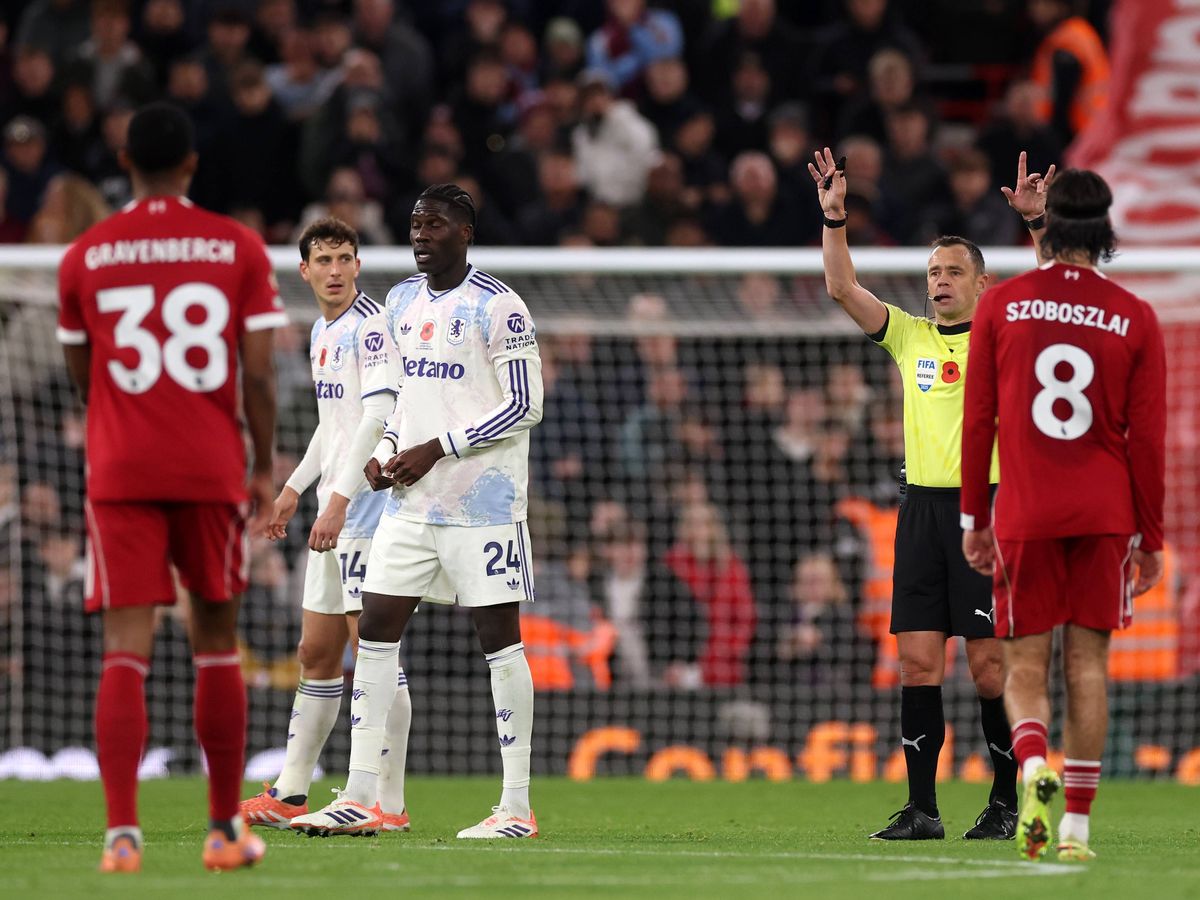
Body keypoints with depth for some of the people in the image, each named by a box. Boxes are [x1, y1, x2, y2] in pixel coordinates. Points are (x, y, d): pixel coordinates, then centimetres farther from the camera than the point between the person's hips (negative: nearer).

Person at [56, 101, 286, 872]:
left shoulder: (85, 256, 2)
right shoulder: (239, 249, -1)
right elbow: (258, 375, -4)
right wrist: (264, 469, 6)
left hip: (119, 472, 0)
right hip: (213, 468, 0)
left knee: (127, 650, -5)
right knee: (217, 643, 13)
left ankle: (122, 830, -19)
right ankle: (226, 830, 19)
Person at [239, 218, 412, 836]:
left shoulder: (370, 327, -12)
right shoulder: (323, 331, 17)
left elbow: (378, 419, -21)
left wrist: (339, 498, -27)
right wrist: (294, 489, 30)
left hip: (368, 507, -9)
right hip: (334, 513, 9)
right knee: (317, 655, 13)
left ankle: (390, 805, -9)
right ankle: (291, 793, 19)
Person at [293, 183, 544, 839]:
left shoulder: (496, 305, -10)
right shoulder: (402, 301, 13)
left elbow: (525, 405, -13)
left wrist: (436, 448, -16)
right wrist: (384, 452, 5)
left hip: (482, 502, -7)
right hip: (411, 500, 7)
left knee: (500, 639, -3)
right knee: (375, 631, 3)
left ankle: (517, 808, 0)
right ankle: (360, 796, 7)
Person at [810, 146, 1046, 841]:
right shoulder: (911, 337, 12)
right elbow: (844, 289, 6)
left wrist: (1034, 221, -23)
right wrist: (834, 217, -4)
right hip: (923, 505, 4)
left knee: (989, 663, -5)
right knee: (919, 659, 0)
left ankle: (1007, 802, 5)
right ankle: (922, 809, 2)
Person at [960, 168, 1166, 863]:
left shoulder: (1001, 305, -1)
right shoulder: (1135, 319, -1)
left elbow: (978, 419, 1)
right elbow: (1149, 437, 0)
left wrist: (974, 517, 9)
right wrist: (1151, 537, 8)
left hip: (1024, 517, 0)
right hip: (1106, 516, 0)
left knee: (1026, 666, 7)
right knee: (1088, 663, 5)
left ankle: (1034, 767, -23)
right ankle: (1076, 827, 2)